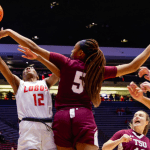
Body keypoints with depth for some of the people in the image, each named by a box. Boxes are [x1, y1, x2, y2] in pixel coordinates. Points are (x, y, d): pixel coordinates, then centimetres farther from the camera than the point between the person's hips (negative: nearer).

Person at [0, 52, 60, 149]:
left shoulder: (45, 83, 25)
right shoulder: (19, 84, 23)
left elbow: (58, 72, 10)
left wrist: (39, 57, 9)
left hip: (47, 126, 2)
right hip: (28, 125, -2)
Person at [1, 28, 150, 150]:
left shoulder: (66, 63, 7)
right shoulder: (98, 70, 10)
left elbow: (33, 47, 6)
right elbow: (132, 66, 15)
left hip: (62, 118, 0)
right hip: (85, 117, 0)